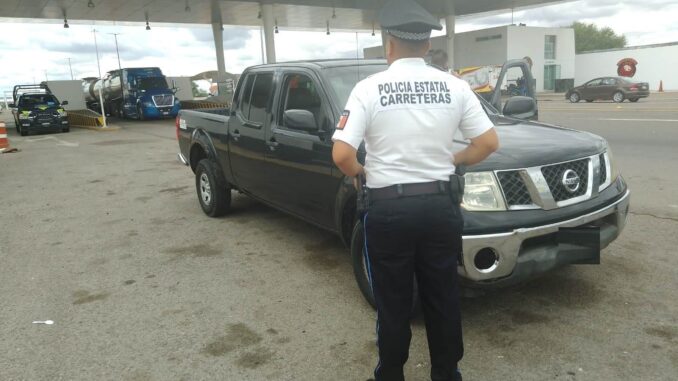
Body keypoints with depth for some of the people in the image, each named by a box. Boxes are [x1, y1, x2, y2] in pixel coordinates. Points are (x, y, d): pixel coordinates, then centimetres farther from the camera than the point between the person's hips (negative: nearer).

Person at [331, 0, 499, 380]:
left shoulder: (369, 88, -8)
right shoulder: (455, 86, 0)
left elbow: (342, 155, -14)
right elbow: (489, 142, 2)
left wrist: (362, 172, 7)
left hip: (389, 209, -2)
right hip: (440, 206, 3)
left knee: (393, 304, 14)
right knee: (444, 299, 18)